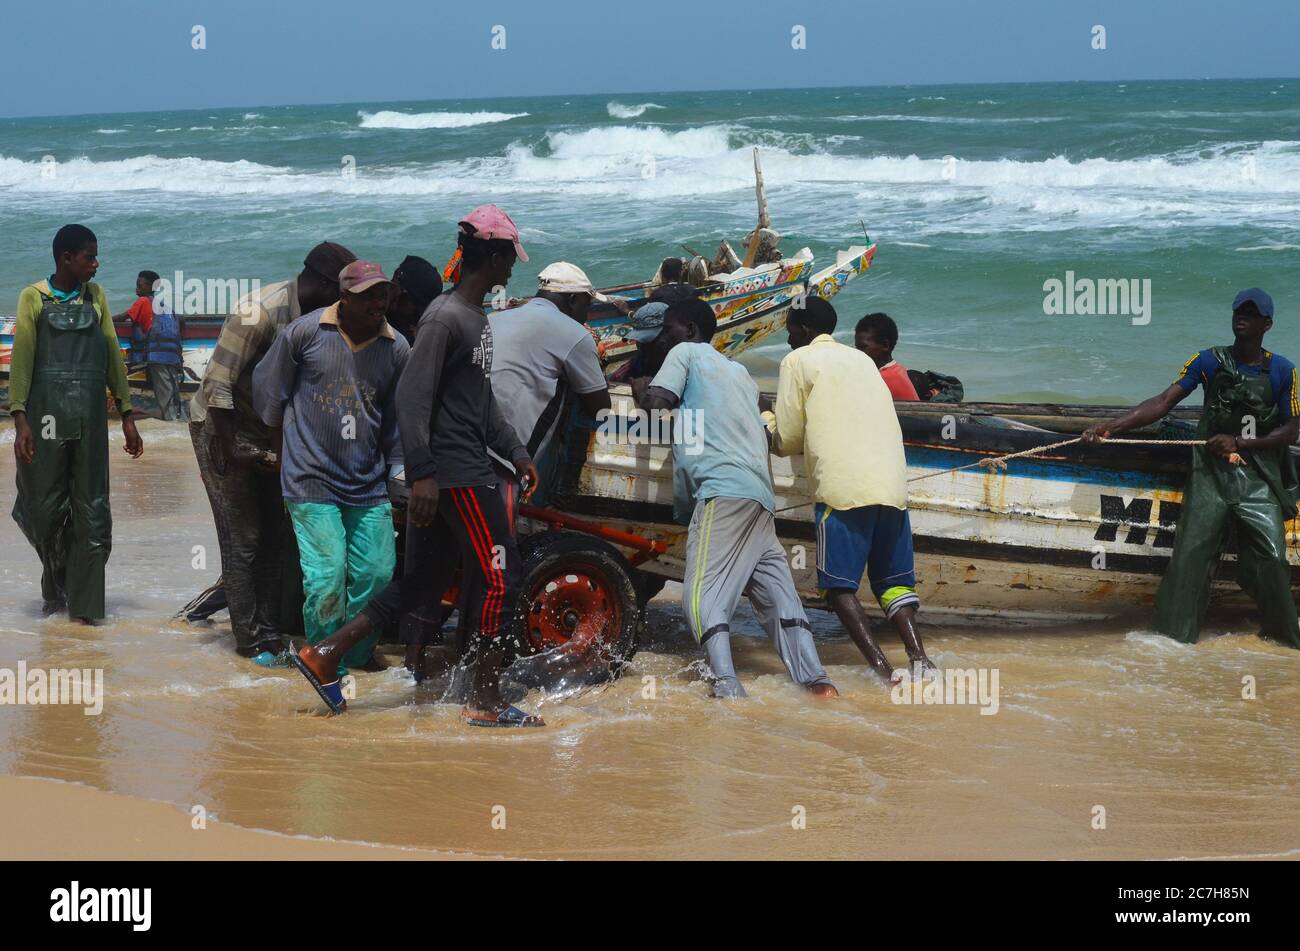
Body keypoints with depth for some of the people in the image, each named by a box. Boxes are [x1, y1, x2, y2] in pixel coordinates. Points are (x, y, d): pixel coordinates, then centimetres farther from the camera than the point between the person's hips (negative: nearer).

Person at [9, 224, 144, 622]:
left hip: (90, 417, 3)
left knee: (91, 508, -1)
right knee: (47, 507, 2)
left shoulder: (95, 297, 10)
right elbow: (22, 358, -3)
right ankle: (55, 591, 22)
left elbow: (112, 354, 10)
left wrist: (126, 416, 6)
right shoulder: (33, 298, 1)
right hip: (47, 414, -3)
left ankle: (84, 602, 1)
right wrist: (20, 418, -12)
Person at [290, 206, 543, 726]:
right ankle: (485, 701, 2)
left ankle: (324, 654, 15)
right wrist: (422, 474, -26)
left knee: (432, 575, 13)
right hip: (455, 472, -10)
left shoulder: (477, 319, 17)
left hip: (470, 465, 10)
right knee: (498, 573, -6)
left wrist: (515, 451, 22)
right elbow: (412, 396, -21)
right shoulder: (445, 319, -16)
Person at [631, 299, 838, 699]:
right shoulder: (738, 371, 30)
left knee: (703, 591, -13)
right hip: (760, 492, 8)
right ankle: (815, 678, -8)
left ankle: (725, 681, -31)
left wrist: (640, 390, 19)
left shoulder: (686, 353, 9)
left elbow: (657, 401, -5)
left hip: (722, 489, -8)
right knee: (776, 590, 6)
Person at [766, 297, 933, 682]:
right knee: (892, 581, 11)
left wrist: (768, 420, 26)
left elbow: (787, 441, 7)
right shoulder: (861, 359, 26)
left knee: (840, 585, -3)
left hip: (843, 488, -6)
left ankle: (880, 665, -18)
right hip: (892, 484, 6)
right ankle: (918, 655, -9)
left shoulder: (798, 361, 7)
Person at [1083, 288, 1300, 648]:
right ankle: (1175, 637, -4)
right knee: (1191, 554, -8)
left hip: (1259, 480, -1)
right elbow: (1163, 402, -4)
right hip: (1211, 473, 1)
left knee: (1271, 558, -7)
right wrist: (1113, 425, -17)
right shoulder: (1210, 361, 3)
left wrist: (1238, 442, -11)